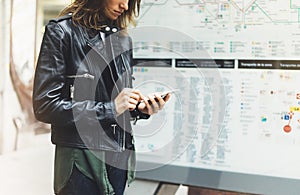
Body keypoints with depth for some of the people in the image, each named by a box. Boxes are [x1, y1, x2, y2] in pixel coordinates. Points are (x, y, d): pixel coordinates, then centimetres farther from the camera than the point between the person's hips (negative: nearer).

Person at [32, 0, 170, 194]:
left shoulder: (123, 39, 9)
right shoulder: (62, 31, -8)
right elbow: (44, 106, -15)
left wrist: (140, 108, -5)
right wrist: (110, 108, -17)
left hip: (120, 156, 6)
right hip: (82, 161, -5)